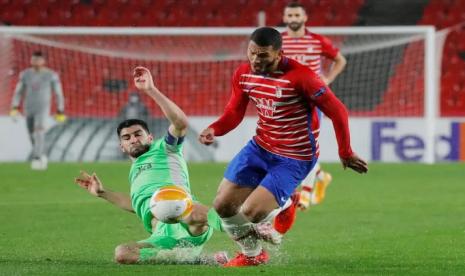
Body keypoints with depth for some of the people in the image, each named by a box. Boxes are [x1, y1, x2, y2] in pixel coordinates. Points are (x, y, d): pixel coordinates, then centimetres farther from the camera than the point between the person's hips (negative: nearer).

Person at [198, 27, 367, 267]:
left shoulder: (299, 76, -25)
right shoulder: (243, 74, -5)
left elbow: (337, 111, -19)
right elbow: (234, 113, 6)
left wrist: (345, 153, -13)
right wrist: (213, 129, -16)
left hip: (293, 159, -6)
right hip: (259, 147, 6)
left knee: (250, 212, -18)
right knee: (222, 205, 3)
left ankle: (284, 207, 19)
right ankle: (252, 255, 28)